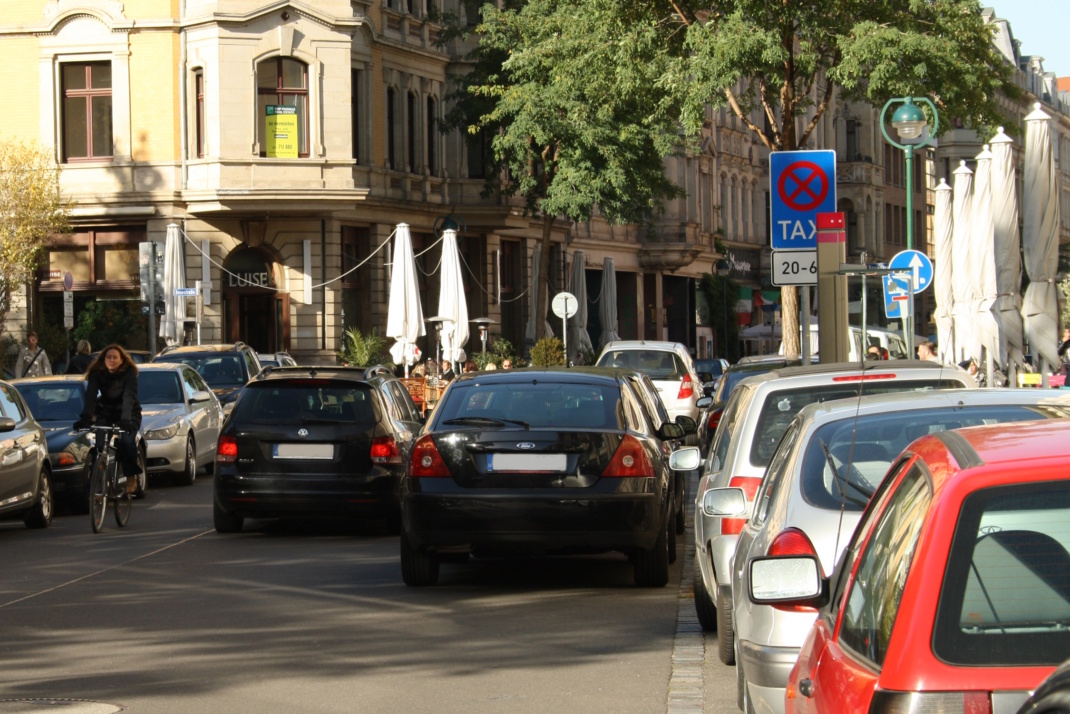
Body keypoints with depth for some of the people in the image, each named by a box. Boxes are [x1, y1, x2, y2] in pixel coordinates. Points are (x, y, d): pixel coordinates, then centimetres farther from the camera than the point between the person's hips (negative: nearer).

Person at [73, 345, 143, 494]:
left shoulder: (129, 373, -17)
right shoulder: (97, 374, -10)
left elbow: (128, 397, -31)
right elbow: (90, 396, -23)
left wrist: (125, 419, -46)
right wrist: (85, 417, -40)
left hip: (129, 414, -3)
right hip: (105, 413, 3)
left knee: (126, 440, -30)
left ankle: (132, 477, -12)